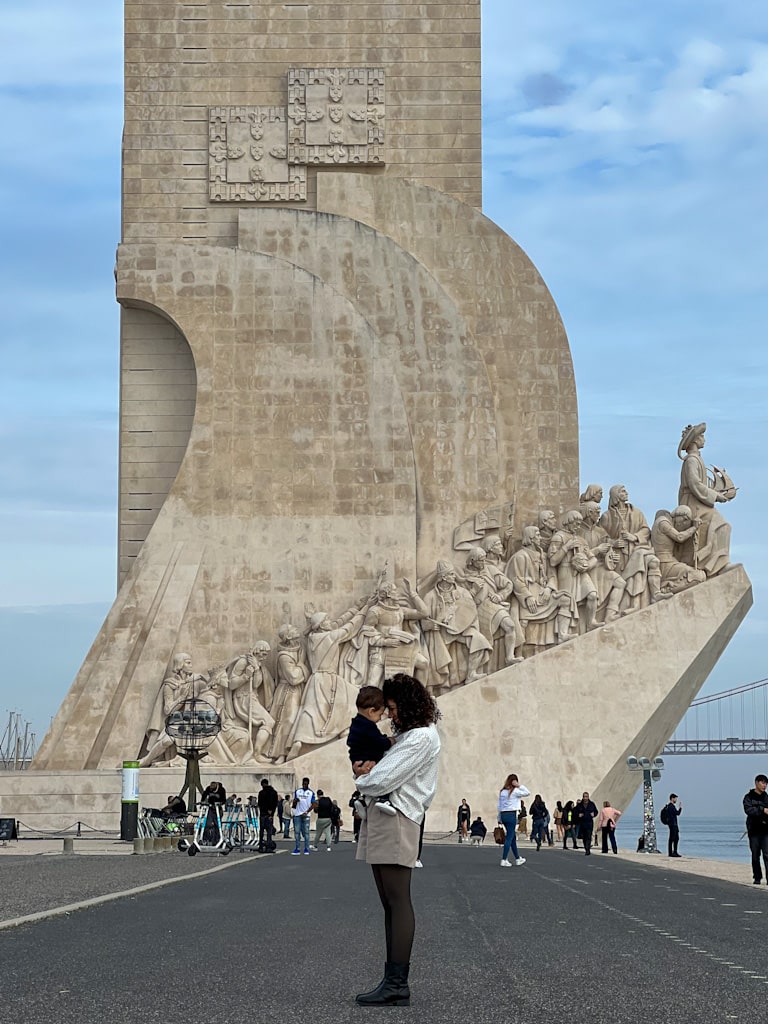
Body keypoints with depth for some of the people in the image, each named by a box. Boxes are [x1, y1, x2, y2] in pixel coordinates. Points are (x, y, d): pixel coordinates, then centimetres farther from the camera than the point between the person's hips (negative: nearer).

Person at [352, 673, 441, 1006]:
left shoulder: (421, 737, -9)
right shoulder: (407, 734, 23)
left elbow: (383, 780, -17)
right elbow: (383, 770, 25)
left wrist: (362, 779, 4)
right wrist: (367, 770, 1)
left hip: (396, 821, -11)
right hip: (381, 821, 11)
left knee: (398, 902, -12)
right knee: (390, 904, 10)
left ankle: (397, 985, -14)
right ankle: (393, 980, 12)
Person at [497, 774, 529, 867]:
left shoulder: (502, 791, 10)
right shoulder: (515, 791, -9)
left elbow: (499, 806, 12)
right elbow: (528, 793, -3)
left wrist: (500, 818, 18)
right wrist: (519, 785, -5)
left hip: (503, 814, 7)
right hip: (511, 815, -7)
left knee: (513, 837, 17)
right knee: (509, 838, -3)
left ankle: (518, 859, 26)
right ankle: (504, 860, -7)